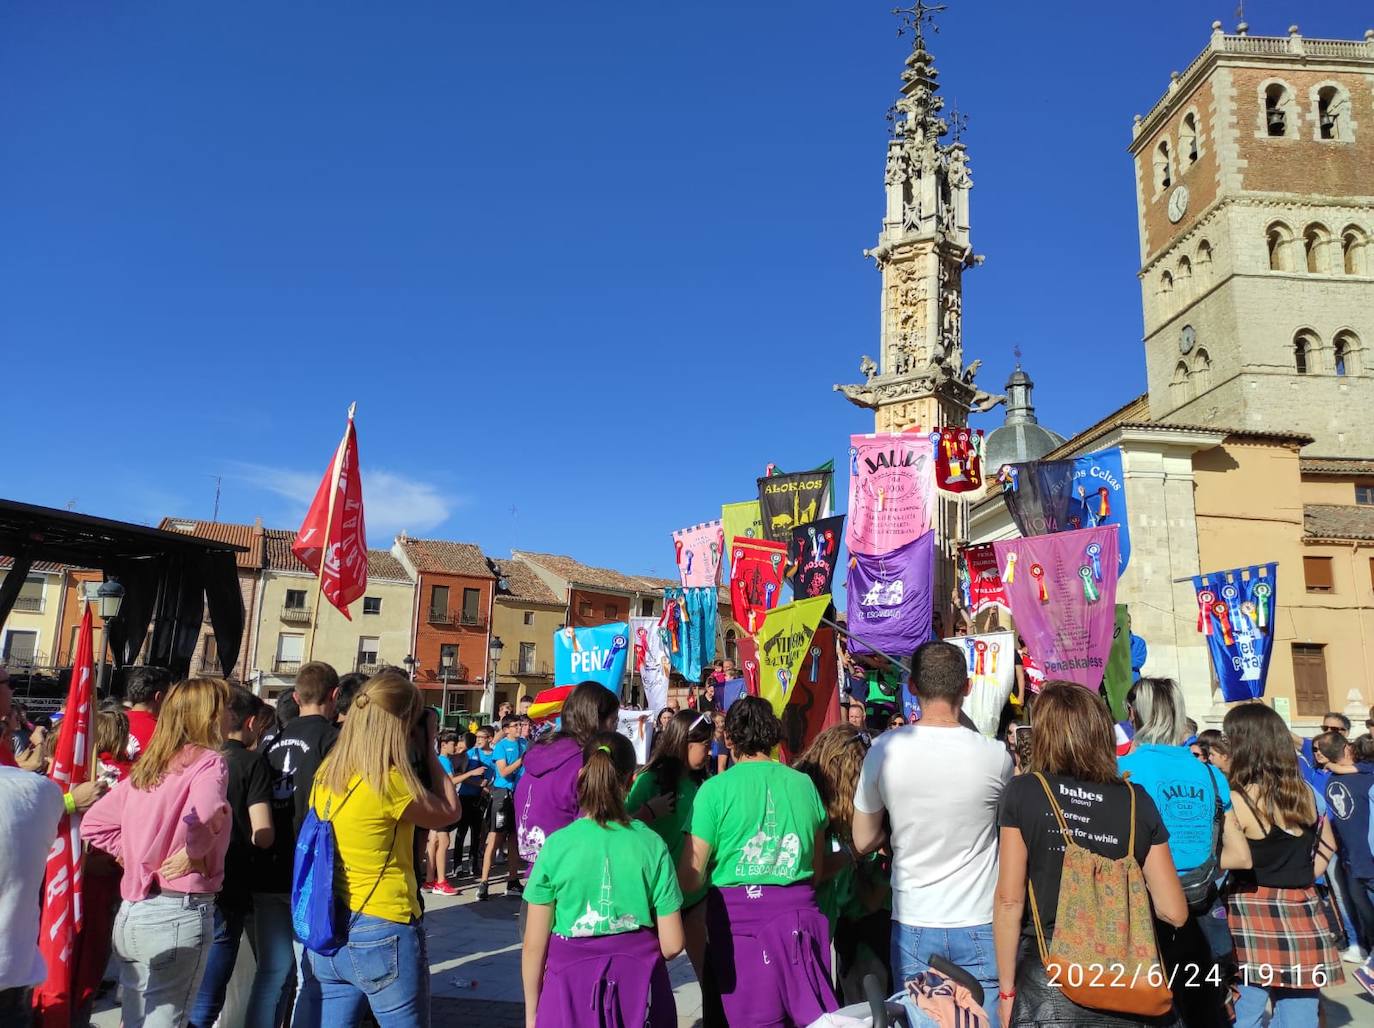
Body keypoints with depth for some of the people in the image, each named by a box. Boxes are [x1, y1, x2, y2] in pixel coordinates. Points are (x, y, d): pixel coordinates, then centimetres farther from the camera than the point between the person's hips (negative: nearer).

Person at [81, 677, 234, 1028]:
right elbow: (204, 814, -32)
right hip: (179, 915, -7)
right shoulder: (209, 761, -12)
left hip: (131, 913, 7)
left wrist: (134, 855, 11)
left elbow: (93, 823, 14)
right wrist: (194, 855, -15)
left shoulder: (146, 766, 11)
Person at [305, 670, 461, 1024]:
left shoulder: (326, 774, 1)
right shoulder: (389, 783, -20)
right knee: (405, 1021, 9)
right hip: (382, 935, -7)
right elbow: (449, 813, -5)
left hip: (327, 933, 7)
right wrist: (430, 752, 3)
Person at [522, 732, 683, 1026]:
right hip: (638, 984, 1)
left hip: (572, 984, 0)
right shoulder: (652, 844, -9)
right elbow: (672, 944, -4)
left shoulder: (556, 845, -11)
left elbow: (534, 945, -5)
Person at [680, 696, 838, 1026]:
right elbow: (818, 871, 13)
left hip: (739, 914, -3)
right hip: (799, 912, 3)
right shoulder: (804, 783, 4)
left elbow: (689, 880, -9)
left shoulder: (715, 789, -8)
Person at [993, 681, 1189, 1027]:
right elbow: (1174, 912, -1)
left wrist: (1006, 989, 0)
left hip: (1051, 986, -2)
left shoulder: (1024, 793, -8)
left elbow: (1009, 900, -8)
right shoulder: (1136, 800, -2)